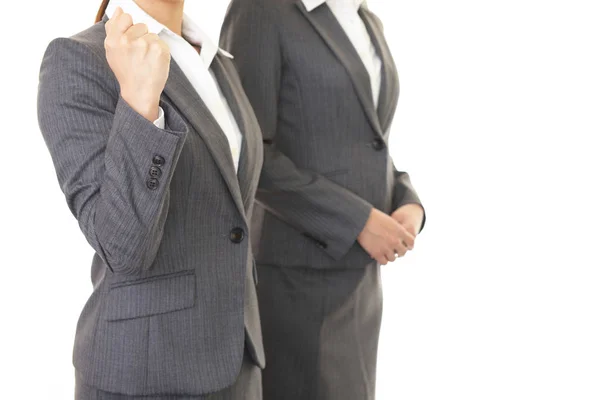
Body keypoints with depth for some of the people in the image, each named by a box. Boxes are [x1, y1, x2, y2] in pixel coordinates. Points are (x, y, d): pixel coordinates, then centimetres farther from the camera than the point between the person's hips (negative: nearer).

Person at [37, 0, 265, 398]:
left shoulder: (213, 67, 11)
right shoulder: (74, 64, -14)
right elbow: (125, 251, -22)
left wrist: (245, 362, 18)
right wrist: (139, 97, -34)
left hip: (214, 362, 8)